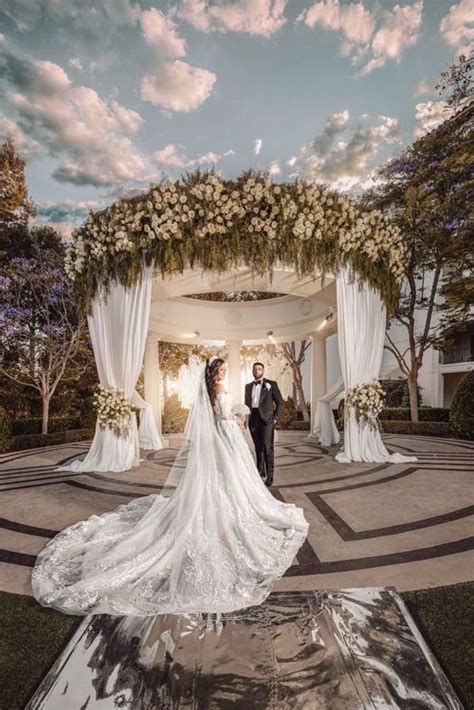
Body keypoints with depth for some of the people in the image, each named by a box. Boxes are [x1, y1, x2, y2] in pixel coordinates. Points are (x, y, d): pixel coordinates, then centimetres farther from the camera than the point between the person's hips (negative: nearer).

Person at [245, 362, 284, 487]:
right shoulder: (248, 386, 13)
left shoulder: (271, 384, 1)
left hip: (266, 420, -4)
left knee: (267, 448, -7)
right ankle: (260, 472, 24)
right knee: (258, 448, 12)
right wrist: (246, 418, 7)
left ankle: (269, 477, -1)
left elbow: (280, 402, 1)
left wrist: (275, 418, -7)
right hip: (253, 420, 4)